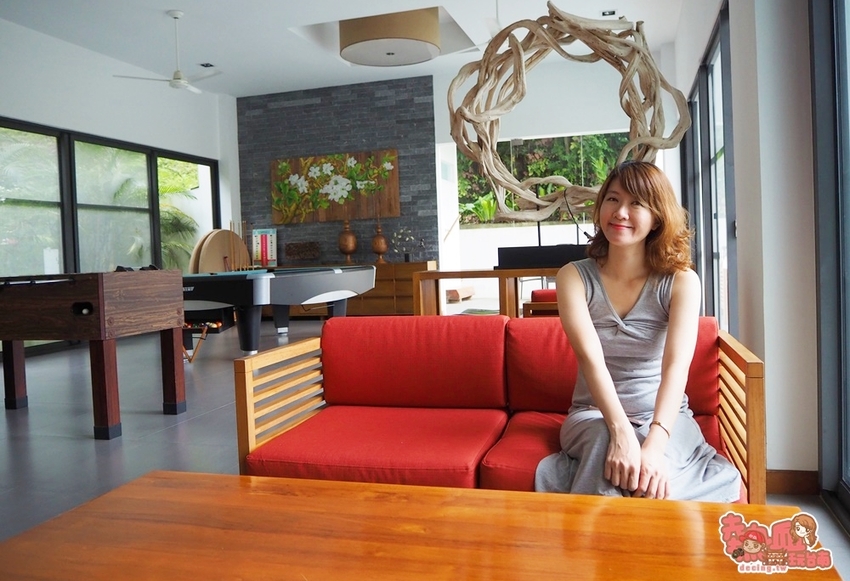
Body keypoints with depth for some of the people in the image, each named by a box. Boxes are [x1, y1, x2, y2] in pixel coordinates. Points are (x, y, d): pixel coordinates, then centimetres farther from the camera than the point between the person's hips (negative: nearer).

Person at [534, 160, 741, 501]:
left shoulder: (681, 282, -7)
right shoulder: (574, 277, -7)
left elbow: (677, 366, -22)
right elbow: (590, 358, -22)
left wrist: (655, 443, -40)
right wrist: (621, 432, -39)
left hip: (665, 418, 0)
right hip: (594, 416, 1)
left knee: (651, 468, -35)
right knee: (604, 438, -35)